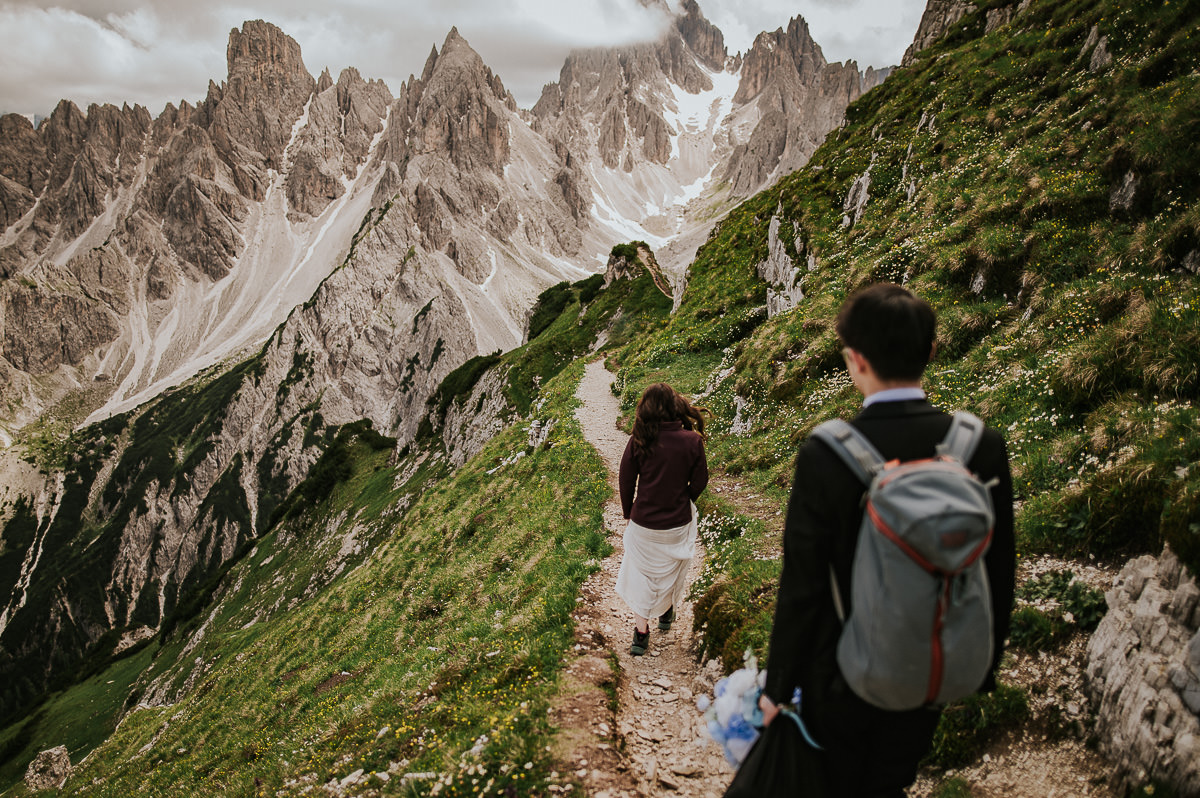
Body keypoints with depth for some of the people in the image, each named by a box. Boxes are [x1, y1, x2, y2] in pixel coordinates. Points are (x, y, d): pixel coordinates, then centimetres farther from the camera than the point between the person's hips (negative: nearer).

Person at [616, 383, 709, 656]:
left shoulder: (638, 441, -16)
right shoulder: (692, 441, -15)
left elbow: (626, 481, -6)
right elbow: (699, 482, -4)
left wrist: (629, 513, 11)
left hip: (644, 523, -1)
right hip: (678, 523, 1)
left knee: (642, 572, 17)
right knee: (672, 569, 26)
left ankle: (641, 633, 18)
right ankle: (666, 613, 47)